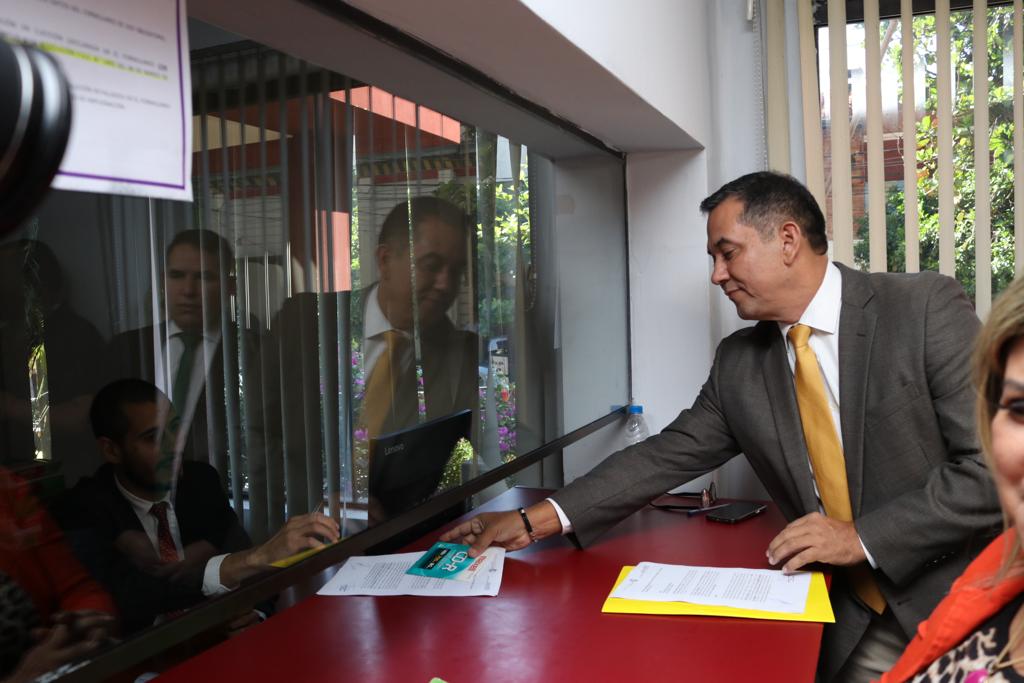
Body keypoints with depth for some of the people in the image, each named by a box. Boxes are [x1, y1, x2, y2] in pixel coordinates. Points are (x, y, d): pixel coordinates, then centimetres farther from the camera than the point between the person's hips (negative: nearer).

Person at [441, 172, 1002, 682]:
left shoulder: (928, 308, -12)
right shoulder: (739, 362, 1)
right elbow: (669, 455, 1)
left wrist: (862, 537, -19)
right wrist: (533, 522, -7)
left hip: (958, 592, -3)